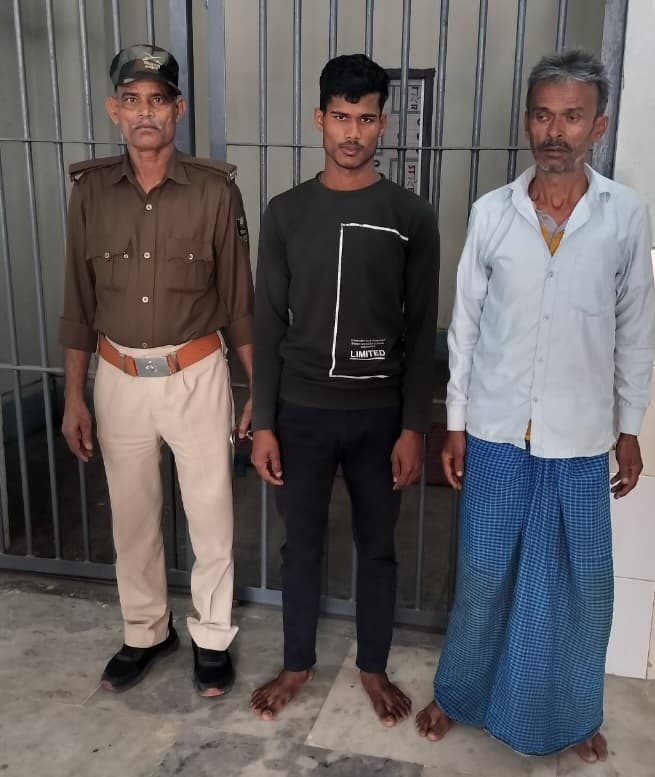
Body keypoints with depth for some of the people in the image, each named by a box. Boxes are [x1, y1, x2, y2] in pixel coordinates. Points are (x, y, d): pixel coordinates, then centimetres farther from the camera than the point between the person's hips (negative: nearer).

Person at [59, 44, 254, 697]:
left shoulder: (215, 190, -7)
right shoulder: (91, 190, -1)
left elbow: (239, 299, -3)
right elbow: (79, 302, 4)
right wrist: (74, 397, 4)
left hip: (196, 376, -2)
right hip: (119, 380, 2)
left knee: (210, 514, 9)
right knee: (132, 516, 15)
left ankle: (211, 637, 30)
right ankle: (146, 631, 37)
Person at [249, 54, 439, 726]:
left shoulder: (411, 217, -3)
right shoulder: (285, 212, 0)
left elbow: (421, 331, -2)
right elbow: (268, 324, 1)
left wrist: (413, 427, -6)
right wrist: (263, 423, -3)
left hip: (378, 414, 0)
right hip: (302, 412, 1)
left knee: (377, 547, 14)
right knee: (301, 545, 14)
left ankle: (373, 667, 35)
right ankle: (297, 664, 36)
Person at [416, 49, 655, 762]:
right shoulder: (490, 213, -4)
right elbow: (465, 325, 1)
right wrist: (454, 423, 1)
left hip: (580, 440, 0)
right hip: (497, 433, 0)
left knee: (580, 586, 13)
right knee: (483, 576, 12)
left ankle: (573, 714, 37)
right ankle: (458, 693, 36)